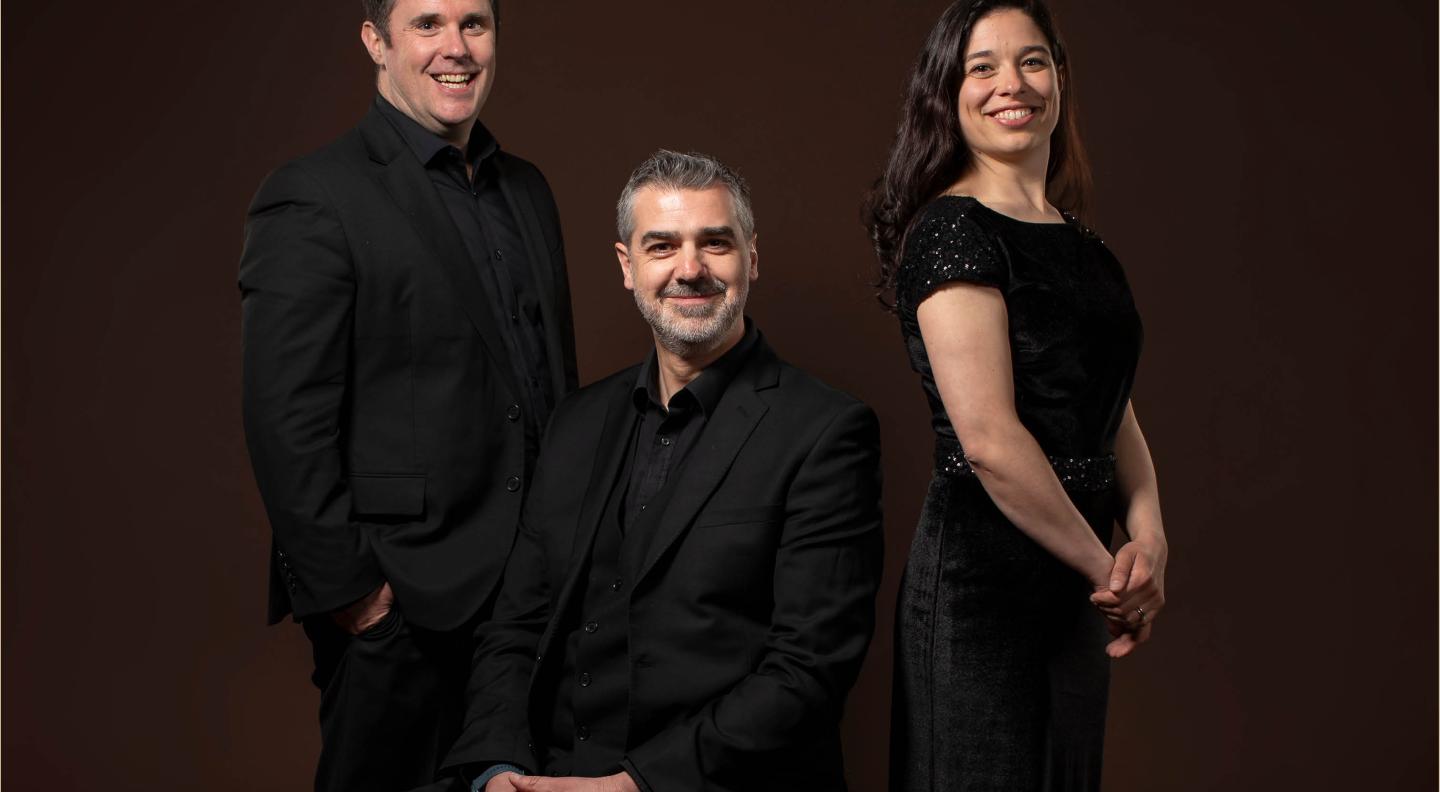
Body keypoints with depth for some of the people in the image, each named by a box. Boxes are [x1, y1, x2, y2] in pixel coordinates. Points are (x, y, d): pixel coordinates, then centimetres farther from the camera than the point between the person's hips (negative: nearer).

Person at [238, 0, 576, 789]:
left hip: (537, 580, 7)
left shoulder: (527, 190, 12)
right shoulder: (312, 200, -11)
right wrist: (344, 589, -15)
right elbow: (287, 422, -14)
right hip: (402, 599, -6)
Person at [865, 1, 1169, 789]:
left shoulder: (1083, 249, 12)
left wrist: (1149, 538, -6)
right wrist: (1107, 567, -12)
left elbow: (1114, 418, 13)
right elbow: (989, 439, -20)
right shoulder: (950, 230, -13)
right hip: (983, 576, -8)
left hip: (1074, 589, 8)